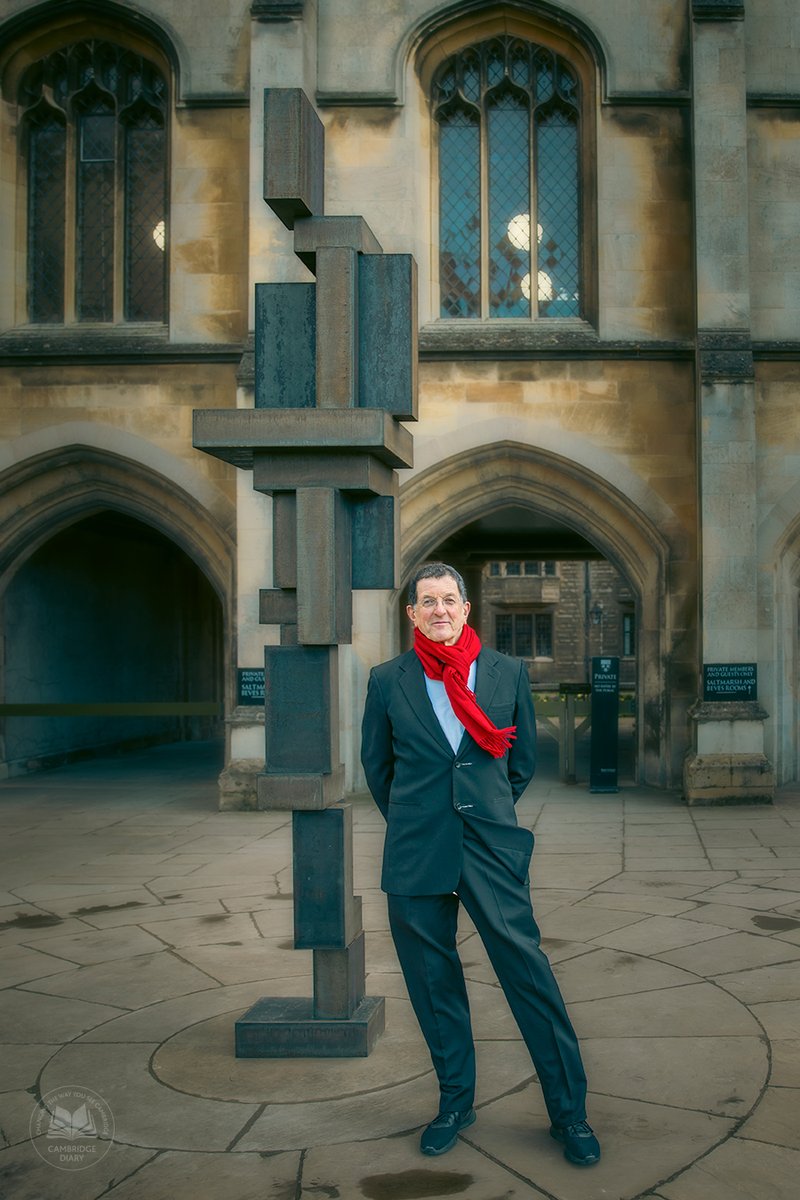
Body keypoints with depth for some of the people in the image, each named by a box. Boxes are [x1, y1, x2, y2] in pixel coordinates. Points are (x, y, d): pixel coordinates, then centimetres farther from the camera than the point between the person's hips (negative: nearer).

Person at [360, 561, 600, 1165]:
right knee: (434, 981, 9)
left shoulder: (508, 672, 3)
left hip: (491, 844, -1)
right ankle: (455, 1102, 27)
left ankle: (570, 1112, 10)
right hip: (416, 854, 1)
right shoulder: (388, 681, 2)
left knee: (529, 972, -2)